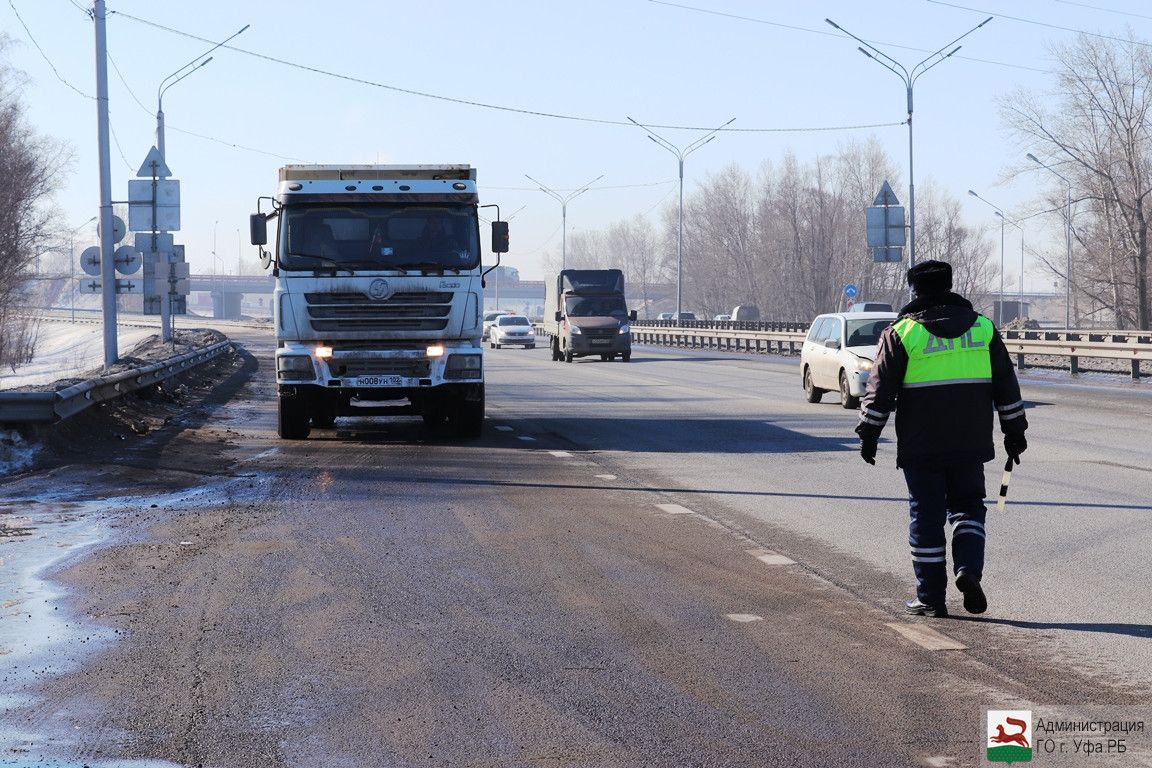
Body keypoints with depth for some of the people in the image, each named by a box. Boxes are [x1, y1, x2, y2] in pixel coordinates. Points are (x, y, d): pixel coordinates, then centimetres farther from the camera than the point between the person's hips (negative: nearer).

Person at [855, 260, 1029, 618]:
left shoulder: (901, 333, -3)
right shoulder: (983, 328, 6)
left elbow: (880, 390, -3)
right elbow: (1007, 387, 10)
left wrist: (868, 434, 5)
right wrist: (1014, 432, 17)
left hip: (920, 447, -2)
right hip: (970, 443, 2)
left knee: (926, 516, 5)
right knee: (967, 506, 16)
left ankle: (931, 598, 7)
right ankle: (969, 569, -8)